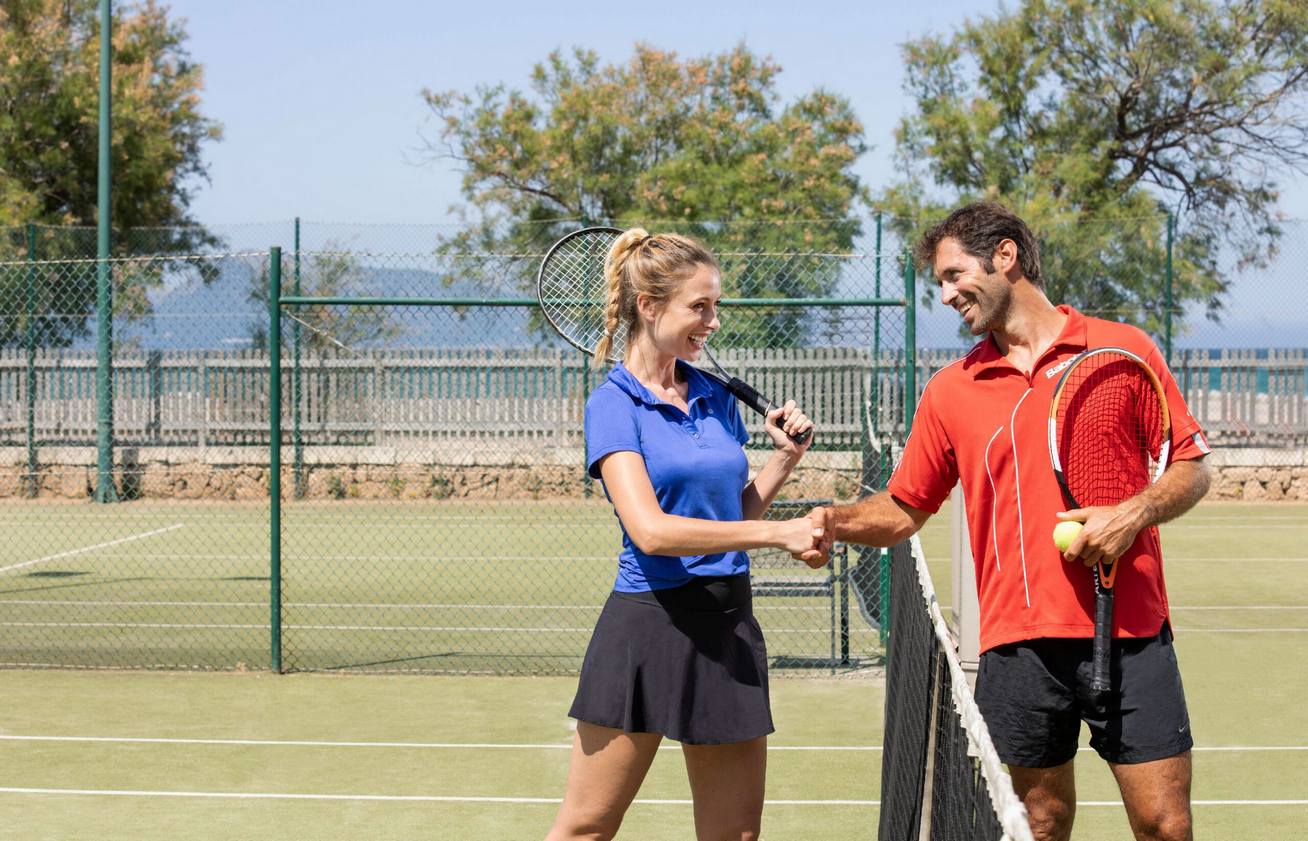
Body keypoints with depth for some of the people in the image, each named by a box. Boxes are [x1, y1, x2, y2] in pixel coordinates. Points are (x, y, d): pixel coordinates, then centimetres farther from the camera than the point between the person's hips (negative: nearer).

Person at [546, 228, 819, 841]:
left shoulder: (715, 398, 12)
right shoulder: (613, 405, -7)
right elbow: (650, 529, -20)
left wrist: (785, 456, 5)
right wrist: (777, 533, -22)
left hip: (729, 628, 6)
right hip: (647, 626, -6)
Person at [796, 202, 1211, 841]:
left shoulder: (1125, 349, 4)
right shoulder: (949, 391, 11)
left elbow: (1191, 466, 7)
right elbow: (904, 509, 15)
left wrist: (1136, 512, -12)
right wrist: (835, 522, -5)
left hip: (1131, 636, -2)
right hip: (1017, 644, 2)